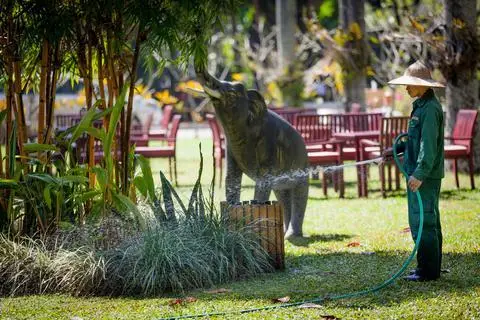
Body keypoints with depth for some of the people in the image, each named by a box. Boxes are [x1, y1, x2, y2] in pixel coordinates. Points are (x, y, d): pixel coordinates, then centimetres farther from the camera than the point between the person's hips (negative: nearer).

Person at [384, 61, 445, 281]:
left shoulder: (430, 109, -17)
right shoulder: (421, 106, 16)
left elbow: (429, 145, -23)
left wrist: (419, 174, -27)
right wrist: (397, 149, 20)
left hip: (425, 176, -11)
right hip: (420, 173, 11)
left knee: (422, 222, -8)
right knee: (429, 221, 15)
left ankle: (428, 270, -4)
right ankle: (430, 268, 22)